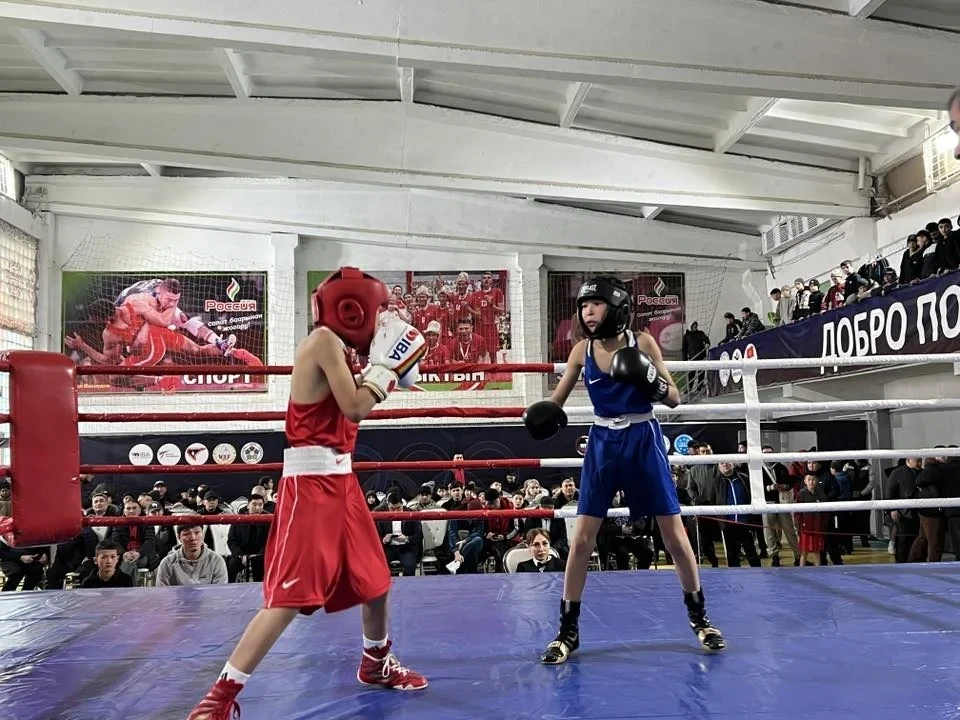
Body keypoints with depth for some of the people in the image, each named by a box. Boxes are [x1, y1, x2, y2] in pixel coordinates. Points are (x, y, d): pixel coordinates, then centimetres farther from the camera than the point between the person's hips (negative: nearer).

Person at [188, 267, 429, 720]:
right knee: (290, 596, -11)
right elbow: (354, 408, -21)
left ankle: (376, 663, 42)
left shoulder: (336, 347, 13)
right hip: (311, 482, -10)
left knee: (375, 577, 20)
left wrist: (388, 372, 15)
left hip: (339, 479, 10)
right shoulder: (324, 341, -15)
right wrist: (384, 363, -10)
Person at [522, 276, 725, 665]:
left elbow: (675, 399, -5)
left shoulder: (642, 343, -9)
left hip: (643, 440, -2)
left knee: (674, 533, 6)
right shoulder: (582, 351, -2)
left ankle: (699, 618, 26)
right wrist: (540, 415, -20)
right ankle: (567, 631, 10)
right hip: (603, 443, 2)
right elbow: (556, 400, 3)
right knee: (581, 538, -1)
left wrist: (654, 384, -26)